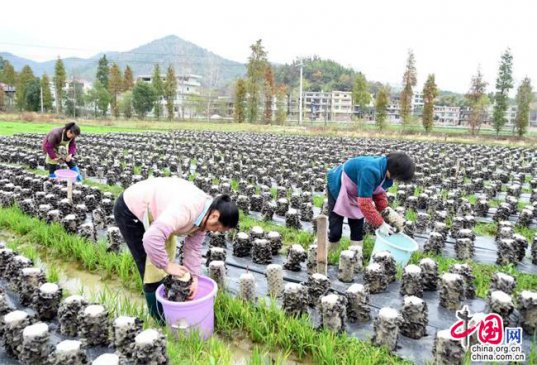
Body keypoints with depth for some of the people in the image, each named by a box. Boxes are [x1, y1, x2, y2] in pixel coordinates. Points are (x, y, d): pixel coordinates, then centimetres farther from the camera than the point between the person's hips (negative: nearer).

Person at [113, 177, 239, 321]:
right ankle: (160, 321, 13)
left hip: (150, 210, 9)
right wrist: (166, 265, -31)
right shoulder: (186, 210, -38)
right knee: (152, 270, -4)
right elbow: (152, 238, -45)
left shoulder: (204, 212, -9)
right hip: (130, 210, -9)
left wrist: (194, 277, -11)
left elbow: (193, 247, -4)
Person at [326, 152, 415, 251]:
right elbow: (365, 203, -39)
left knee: (357, 228, 8)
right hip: (338, 187, -8)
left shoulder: (386, 172, -13)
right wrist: (380, 223, -31)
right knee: (335, 229, -4)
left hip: (355, 192, 8)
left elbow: (380, 194, 1)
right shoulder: (370, 171, -41)